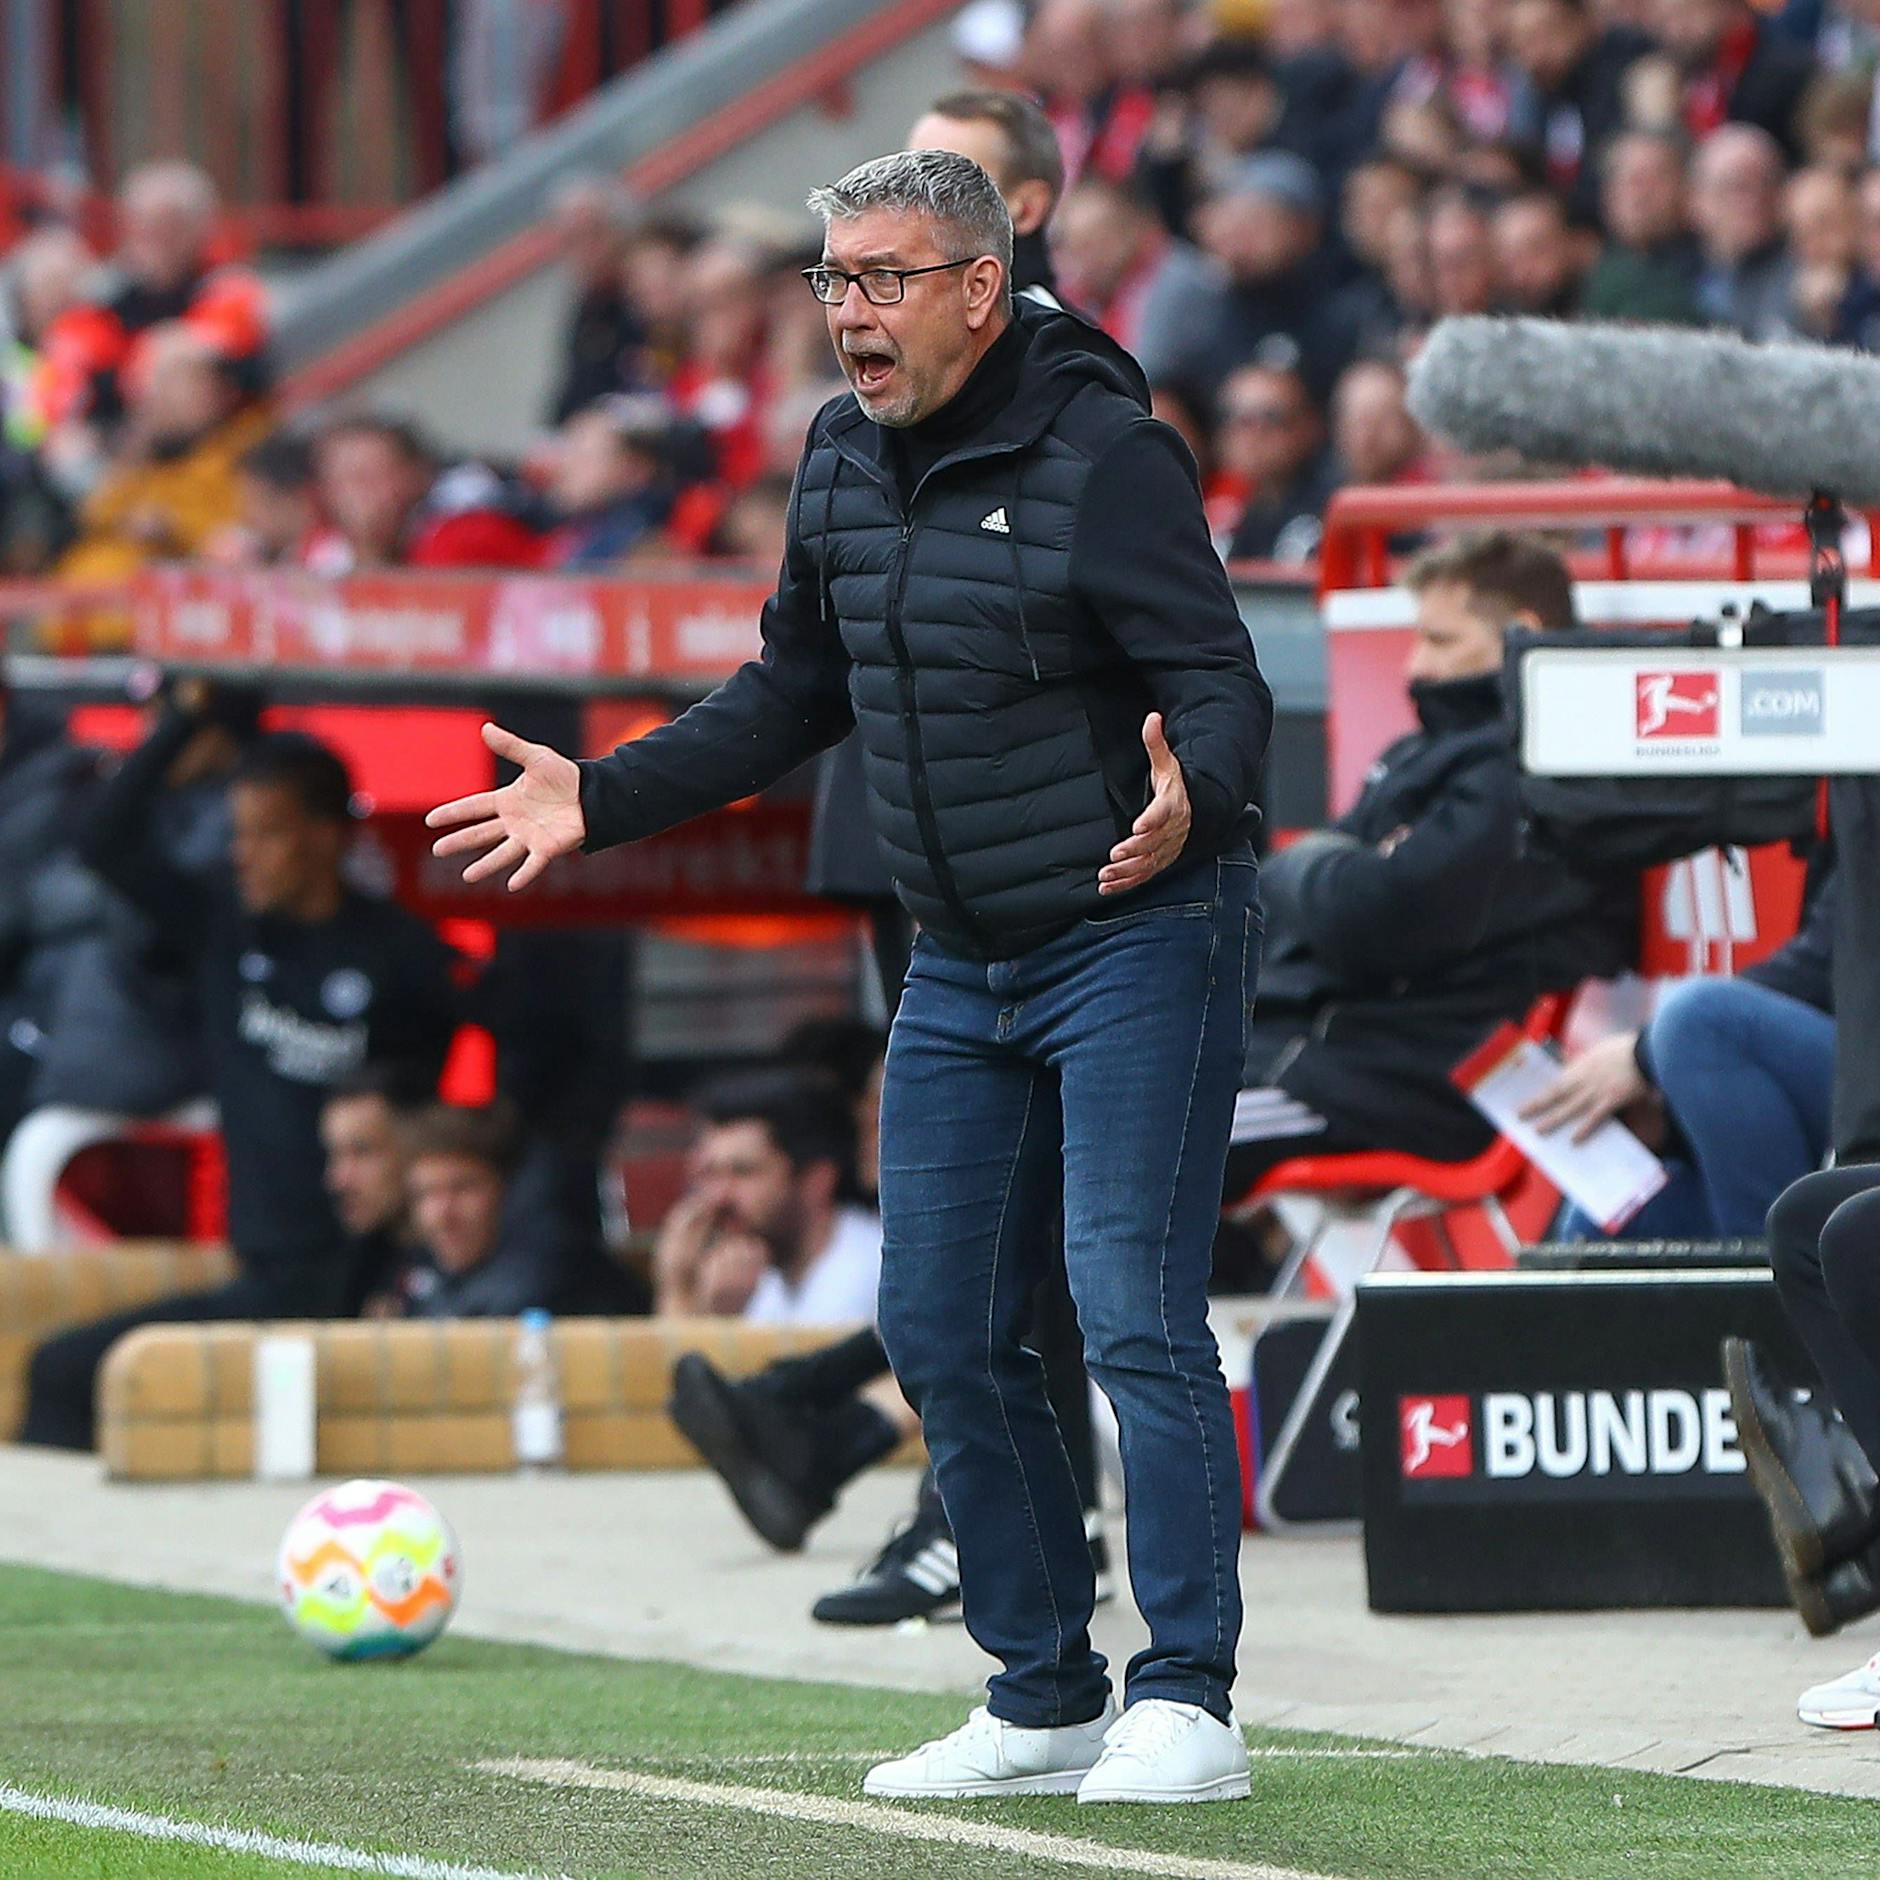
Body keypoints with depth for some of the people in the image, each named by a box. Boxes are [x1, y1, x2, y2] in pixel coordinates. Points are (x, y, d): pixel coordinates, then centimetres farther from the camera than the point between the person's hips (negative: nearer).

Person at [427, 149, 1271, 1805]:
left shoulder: (1103, 455, -17)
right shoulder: (845, 461, 6)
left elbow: (1224, 683, -20)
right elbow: (797, 692, 19)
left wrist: (1193, 798, -42)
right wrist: (600, 799, 14)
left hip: (1137, 939, -8)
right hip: (961, 967, 8)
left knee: (1134, 1313, -13)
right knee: (942, 1332, 7)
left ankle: (1186, 1700, -6)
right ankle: (1044, 1699, 17)